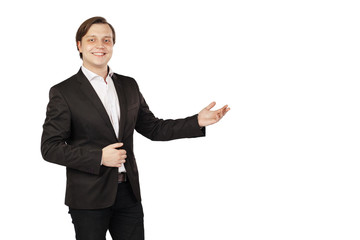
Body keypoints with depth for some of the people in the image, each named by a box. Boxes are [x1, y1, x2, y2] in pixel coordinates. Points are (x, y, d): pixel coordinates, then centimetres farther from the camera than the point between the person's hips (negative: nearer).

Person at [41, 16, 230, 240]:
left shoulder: (129, 86, 10)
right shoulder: (63, 92, -5)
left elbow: (153, 128, 13)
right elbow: (50, 148, -9)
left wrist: (197, 121, 1)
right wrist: (99, 157, -17)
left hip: (128, 194, 4)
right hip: (89, 197, -4)